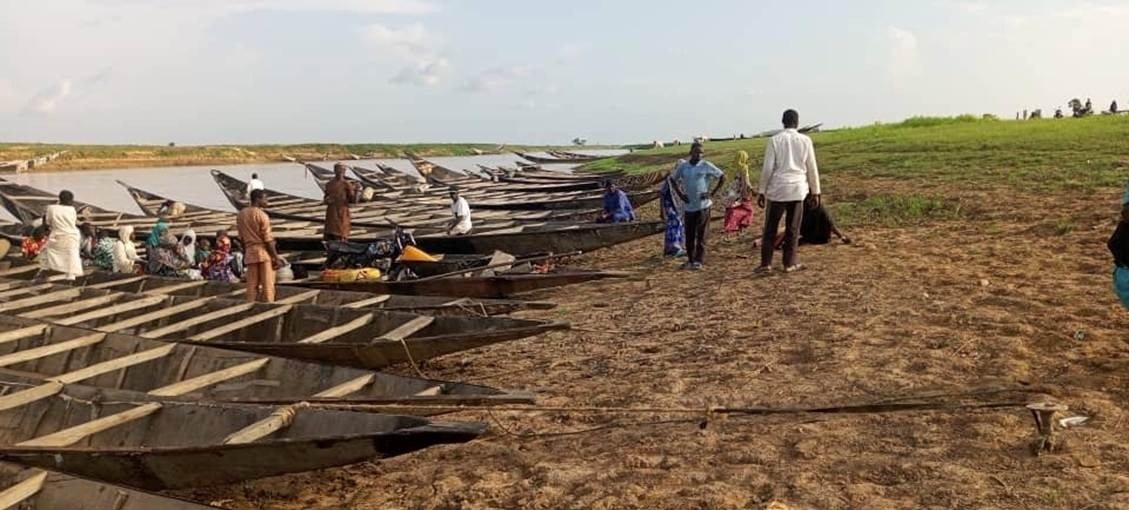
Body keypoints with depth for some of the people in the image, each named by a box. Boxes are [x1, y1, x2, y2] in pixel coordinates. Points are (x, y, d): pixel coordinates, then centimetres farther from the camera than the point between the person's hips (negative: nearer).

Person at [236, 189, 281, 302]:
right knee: (268, 284, -1)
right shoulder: (262, 215, -11)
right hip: (264, 251, -6)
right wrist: (276, 258, -10)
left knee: (252, 285, 8)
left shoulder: (240, 215, 9)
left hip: (250, 252, 6)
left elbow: (241, 238, 13)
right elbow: (268, 239, -13)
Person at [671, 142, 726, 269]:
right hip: (689, 206, 3)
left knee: (701, 235, -2)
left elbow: (722, 177, 1)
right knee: (689, 236, 7)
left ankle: (699, 261, 3)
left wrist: (712, 192, -5)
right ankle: (690, 260, 18)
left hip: (703, 205, -3)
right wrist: (680, 194, 8)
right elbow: (674, 179, 20)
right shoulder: (683, 166, 5)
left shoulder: (706, 166, -4)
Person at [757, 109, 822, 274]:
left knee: (770, 228, 7)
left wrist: (761, 191, 2)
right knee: (793, 229, 9)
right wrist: (815, 192, 12)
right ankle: (789, 263, 11)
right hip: (797, 190, 1)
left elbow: (768, 169, -5)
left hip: (777, 189, -1)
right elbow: (812, 168, 4)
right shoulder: (805, 141, 2)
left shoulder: (774, 140, -3)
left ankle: (766, 263, 6)